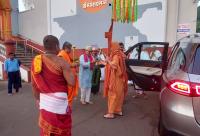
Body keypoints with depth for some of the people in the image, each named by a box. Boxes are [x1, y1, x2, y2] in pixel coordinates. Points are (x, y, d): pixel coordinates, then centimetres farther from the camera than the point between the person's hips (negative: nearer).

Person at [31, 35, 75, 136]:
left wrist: (37, 99, 20)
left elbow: (34, 84, 7)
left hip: (44, 100, 5)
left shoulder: (36, 61, 1)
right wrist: (68, 70, 1)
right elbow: (72, 83, -17)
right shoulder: (61, 62, -15)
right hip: (59, 101, -5)